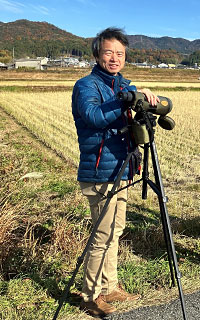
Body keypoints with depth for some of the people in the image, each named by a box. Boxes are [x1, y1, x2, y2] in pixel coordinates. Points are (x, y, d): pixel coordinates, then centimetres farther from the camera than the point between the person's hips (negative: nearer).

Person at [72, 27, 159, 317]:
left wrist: (148, 97, -10)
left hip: (120, 172, 8)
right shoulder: (86, 85, -8)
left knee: (116, 231, 16)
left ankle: (110, 287, 33)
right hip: (100, 174, -8)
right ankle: (91, 296, 16)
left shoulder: (123, 85, 15)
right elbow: (94, 116, -28)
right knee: (103, 236, -3)